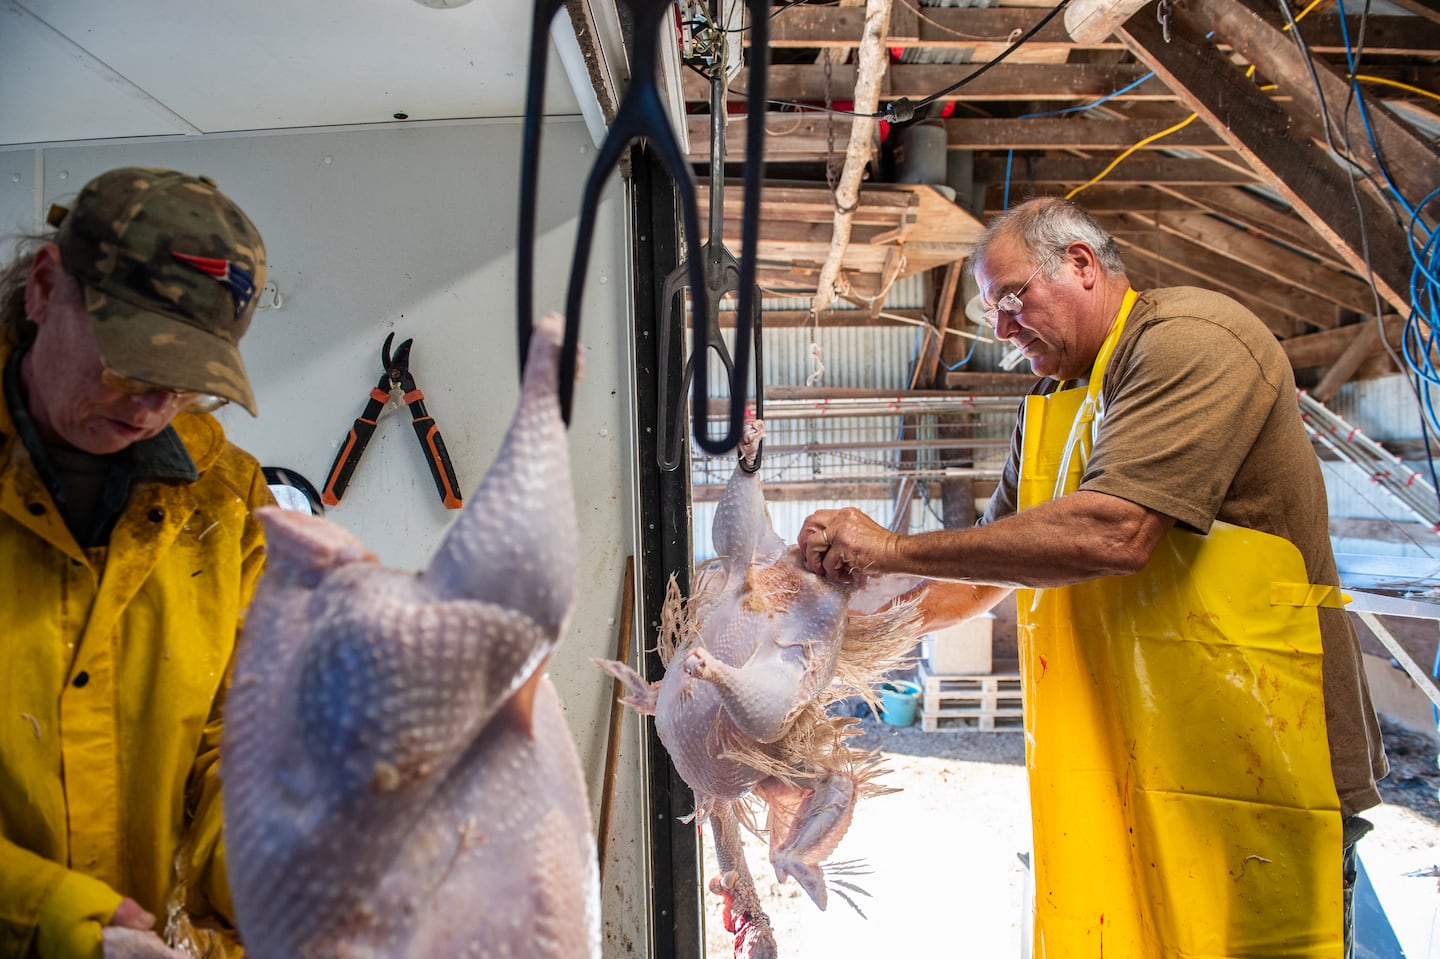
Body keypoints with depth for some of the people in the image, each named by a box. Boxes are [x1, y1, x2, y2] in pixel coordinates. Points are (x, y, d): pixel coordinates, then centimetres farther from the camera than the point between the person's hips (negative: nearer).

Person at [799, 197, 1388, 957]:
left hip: (1247, 757, -7)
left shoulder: (1191, 340, -11)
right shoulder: (1050, 409, 17)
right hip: (1126, 767, 8)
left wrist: (895, 549, -19)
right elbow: (986, 575, 20)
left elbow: (1113, 532, -26)